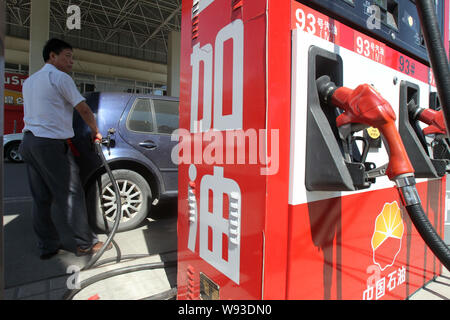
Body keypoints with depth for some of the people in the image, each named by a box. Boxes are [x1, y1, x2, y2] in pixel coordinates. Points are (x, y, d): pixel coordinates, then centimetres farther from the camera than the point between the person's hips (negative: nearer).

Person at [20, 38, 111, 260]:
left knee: (41, 198, 11)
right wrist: (95, 131, 5)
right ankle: (86, 244, 4)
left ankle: (47, 246, 18)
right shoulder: (59, 77, -6)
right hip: (51, 143, -9)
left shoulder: (29, 80, 22)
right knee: (71, 195, -4)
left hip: (28, 141, 9)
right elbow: (84, 109, -9)